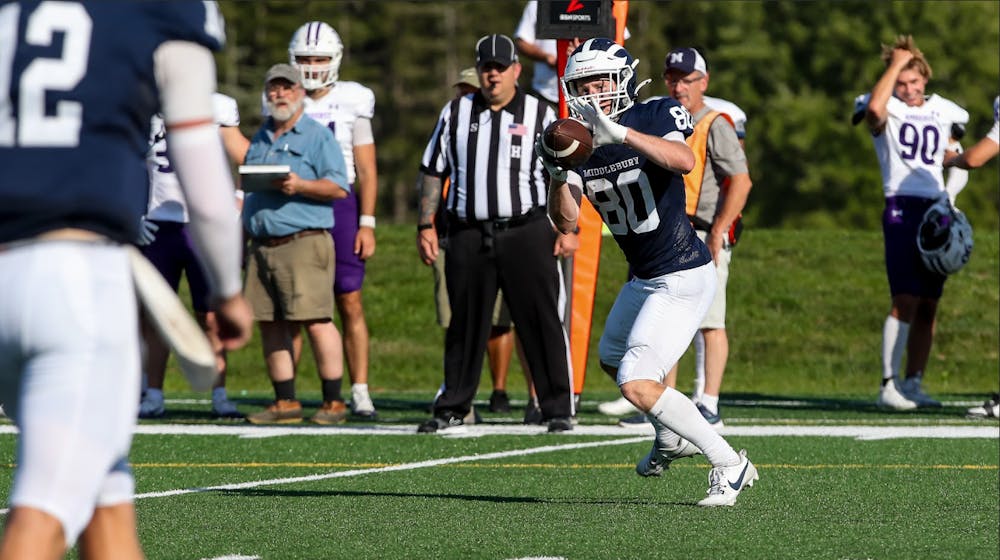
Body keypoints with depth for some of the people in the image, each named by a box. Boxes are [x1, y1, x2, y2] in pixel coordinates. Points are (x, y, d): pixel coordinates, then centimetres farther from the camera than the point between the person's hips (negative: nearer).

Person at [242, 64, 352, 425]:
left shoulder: (318, 137, 1)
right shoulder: (260, 141, 21)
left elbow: (339, 187, -6)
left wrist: (300, 186, -20)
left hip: (304, 242, -7)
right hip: (262, 245, 7)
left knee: (316, 322, -11)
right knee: (271, 325, 5)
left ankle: (333, 402, -7)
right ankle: (285, 402, 10)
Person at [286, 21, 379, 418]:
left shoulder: (352, 103, 2)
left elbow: (366, 170, 3)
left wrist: (366, 224, -4)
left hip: (340, 206, -1)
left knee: (350, 303, -3)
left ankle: (360, 393, -1)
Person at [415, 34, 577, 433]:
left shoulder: (540, 115, 5)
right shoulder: (456, 114, 11)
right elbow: (432, 172, 15)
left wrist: (568, 228, -4)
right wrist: (425, 226, 7)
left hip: (526, 232, -2)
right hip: (468, 234, 2)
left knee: (541, 322, -3)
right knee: (464, 325, 7)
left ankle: (557, 408, 1)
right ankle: (452, 407, 15)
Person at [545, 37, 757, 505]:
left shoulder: (657, 116, -15)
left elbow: (685, 161, -37)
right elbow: (566, 220, -5)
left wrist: (621, 133, -45)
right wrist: (558, 173, -24)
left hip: (682, 279, -9)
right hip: (645, 279, 9)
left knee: (636, 384, -16)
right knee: (612, 357, 29)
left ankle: (728, 464, -6)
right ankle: (673, 438, 52)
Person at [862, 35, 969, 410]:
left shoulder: (942, 110, 15)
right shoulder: (888, 110, -2)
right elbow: (874, 108, -28)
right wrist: (895, 64, -18)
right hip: (903, 210, -6)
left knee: (928, 305, 6)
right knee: (906, 300, -14)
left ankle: (913, 384, 11)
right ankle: (889, 386, -13)